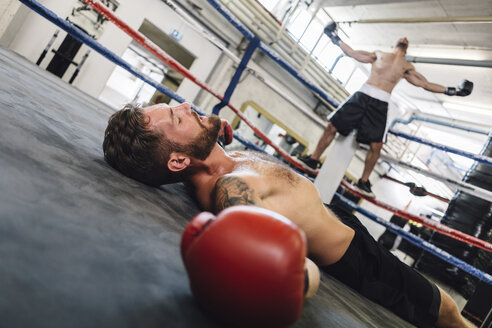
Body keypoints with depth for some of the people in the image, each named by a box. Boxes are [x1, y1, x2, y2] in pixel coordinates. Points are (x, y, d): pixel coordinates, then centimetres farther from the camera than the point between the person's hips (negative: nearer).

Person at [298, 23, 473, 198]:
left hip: (380, 104, 1)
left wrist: (450, 91, 13)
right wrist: (336, 39, 18)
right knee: (332, 126, -7)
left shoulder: (407, 67, 20)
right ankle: (314, 159, 12)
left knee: (376, 146, -7)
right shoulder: (379, 55, 19)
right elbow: (352, 53, 21)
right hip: (362, 96, 0)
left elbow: (426, 84, 19)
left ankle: (363, 182, 9)